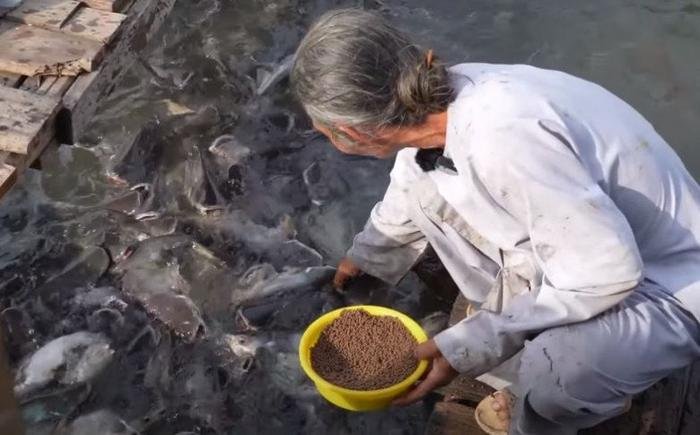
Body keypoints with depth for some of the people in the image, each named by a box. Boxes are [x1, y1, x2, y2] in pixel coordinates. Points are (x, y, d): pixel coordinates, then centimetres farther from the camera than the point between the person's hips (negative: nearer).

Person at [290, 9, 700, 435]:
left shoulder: (501, 138, -38)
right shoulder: (441, 101, -10)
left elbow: (607, 274, -30)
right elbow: (411, 189, 13)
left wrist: (474, 343, -22)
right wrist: (367, 256, 32)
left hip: (664, 282, -7)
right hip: (594, 245, 7)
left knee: (558, 369, -35)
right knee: (429, 187, -1)